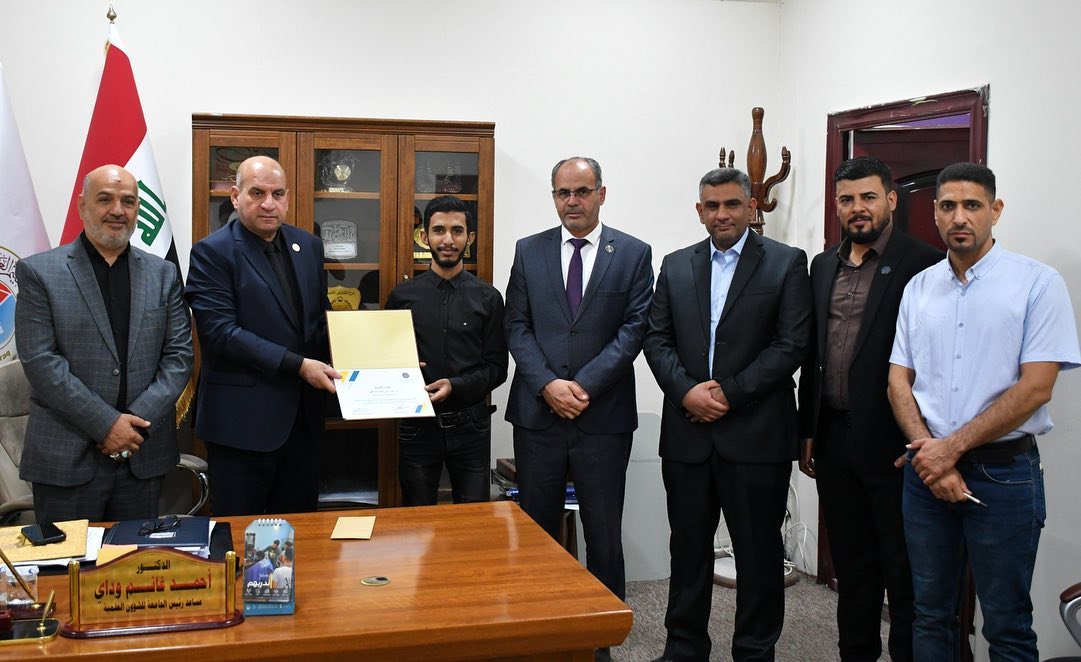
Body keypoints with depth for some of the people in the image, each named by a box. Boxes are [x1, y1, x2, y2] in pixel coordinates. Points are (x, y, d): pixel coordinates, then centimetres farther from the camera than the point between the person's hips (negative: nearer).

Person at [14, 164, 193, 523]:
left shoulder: (163, 274, 8)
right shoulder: (39, 272, -1)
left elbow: (179, 355, 3)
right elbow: (40, 361, -9)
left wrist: (138, 420, -10)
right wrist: (106, 424, -14)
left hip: (144, 455, 3)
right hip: (66, 457, -3)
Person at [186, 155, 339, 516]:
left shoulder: (308, 246, 10)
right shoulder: (211, 252, -9)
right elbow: (220, 332, -17)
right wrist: (298, 364, -21)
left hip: (302, 416, 6)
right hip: (243, 419, -6)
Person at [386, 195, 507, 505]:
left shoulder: (488, 298, 1)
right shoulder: (402, 296, 4)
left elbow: (496, 367, 0)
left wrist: (455, 386, -15)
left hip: (469, 424, 0)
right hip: (416, 424, 1)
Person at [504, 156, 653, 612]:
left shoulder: (633, 254, 3)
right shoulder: (529, 250, 8)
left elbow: (634, 329, -4)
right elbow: (516, 326, 3)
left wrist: (585, 385, -14)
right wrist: (547, 384, -11)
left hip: (603, 416, -1)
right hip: (537, 412, 2)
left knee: (604, 535, 6)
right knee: (537, 531, 10)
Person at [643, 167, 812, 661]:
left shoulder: (786, 263, 0)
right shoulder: (676, 265, 11)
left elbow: (792, 343, -8)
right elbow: (656, 338, 7)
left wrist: (730, 393, -13)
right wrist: (686, 391, -9)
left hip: (756, 433, -3)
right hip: (687, 431, 3)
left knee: (759, 552, 7)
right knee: (688, 548, 12)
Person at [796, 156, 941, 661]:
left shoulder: (922, 264, -9)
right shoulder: (824, 265, 11)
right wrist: (808, 430, 13)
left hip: (890, 441, -6)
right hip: (834, 438, 6)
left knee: (902, 567, 6)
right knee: (851, 563, 17)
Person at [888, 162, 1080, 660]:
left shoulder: (1038, 283, -6)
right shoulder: (918, 288, 8)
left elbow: (1035, 387, -12)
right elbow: (898, 380, 6)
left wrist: (951, 448, -13)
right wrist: (928, 454, -8)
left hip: (1003, 470, -4)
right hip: (926, 469, 4)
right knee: (930, 614, 14)